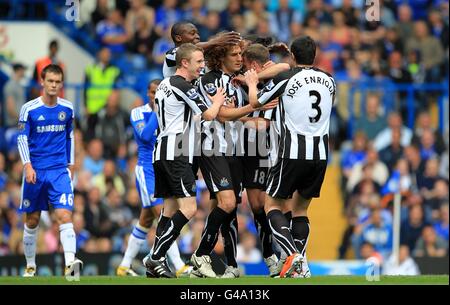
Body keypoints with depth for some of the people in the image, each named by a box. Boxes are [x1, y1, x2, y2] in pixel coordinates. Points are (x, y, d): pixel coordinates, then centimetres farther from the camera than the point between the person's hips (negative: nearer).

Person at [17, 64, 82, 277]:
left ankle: (70, 262, -28)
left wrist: (70, 164, 15)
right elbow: (22, 139, -4)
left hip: (60, 171, 1)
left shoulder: (67, 109, 5)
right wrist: (27, 165, -15)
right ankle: (30, 266, 23)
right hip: (35, 171, -1)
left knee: (65, 215, -16)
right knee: (32, 220, 8)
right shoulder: (29, 109, -4)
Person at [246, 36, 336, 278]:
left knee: (272, 204, 8)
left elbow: (256, 102, 8)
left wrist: (252, 83, 31)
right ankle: (299, 267, 9)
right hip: (320, 154, 4)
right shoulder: (328, 80, 8)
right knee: (301, 208, 18)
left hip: (293, 153, -4)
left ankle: (292, 256, -13)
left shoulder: (285, 78, -6)